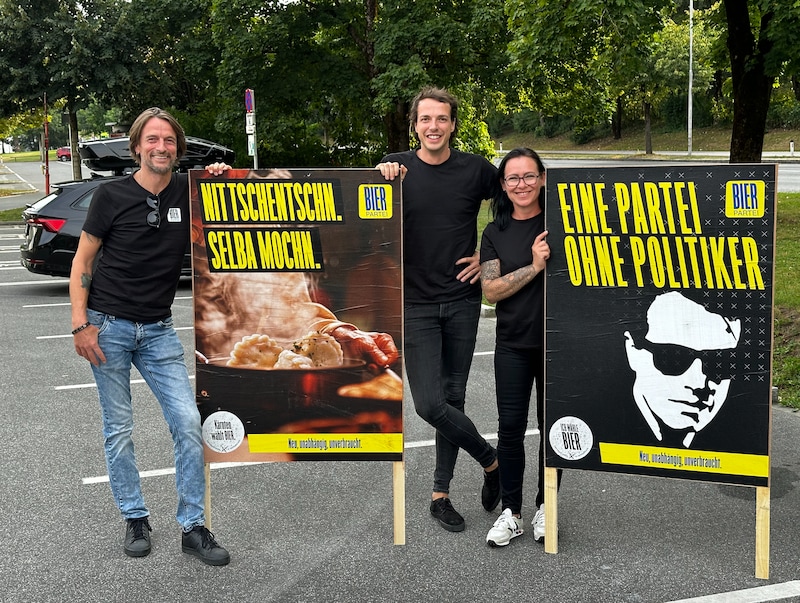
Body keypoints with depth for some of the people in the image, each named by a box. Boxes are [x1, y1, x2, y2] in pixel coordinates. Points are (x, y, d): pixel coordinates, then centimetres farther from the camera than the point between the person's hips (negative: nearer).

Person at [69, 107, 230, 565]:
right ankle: (135, 519, 21)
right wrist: (81, 324, -10)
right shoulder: (113, 195, -5)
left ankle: (193, 526, 5)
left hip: (159, 330, 2)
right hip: (109, 325, -2)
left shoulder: (188, 193, 2)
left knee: (188, 421, -6)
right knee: (119, 429, 5)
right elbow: (83, 261, -1)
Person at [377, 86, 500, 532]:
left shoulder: (475, 170, 0)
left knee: (453, 397, 8)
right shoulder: (396, 167, -1)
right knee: (429, 403, -10)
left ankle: (441, 493, 22)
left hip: (462, 300, 1)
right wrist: (383, 181, -20)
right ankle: (492, 459, 14)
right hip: (416, 303, -1)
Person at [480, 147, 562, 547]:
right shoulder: (495, 233, 5)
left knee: (552, 424, 8)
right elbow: (491, 290, -5)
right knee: (511, 426, 1)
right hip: (513, 344, 1)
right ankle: (510, 512, 13)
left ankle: (545, 506, 23)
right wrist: (534, 266, -15)